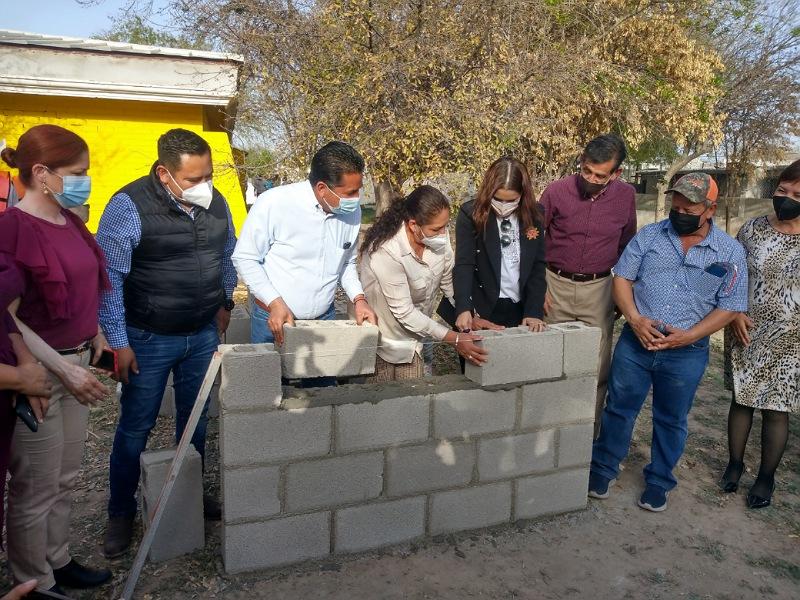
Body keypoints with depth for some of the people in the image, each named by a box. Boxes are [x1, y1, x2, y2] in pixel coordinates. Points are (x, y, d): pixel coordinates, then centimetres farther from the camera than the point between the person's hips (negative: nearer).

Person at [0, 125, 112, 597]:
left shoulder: (70, 221, 6)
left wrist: (95, 333, 10)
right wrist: (63, 369, -21)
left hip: (75, 363, 8)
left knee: (66, 479, 21)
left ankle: (58, 561, 39)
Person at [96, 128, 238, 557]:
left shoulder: (215, 202, -2)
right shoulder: (129, 207, -18)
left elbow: (227, 256, 14)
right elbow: (109, 277, -17)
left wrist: (224, 303, 16)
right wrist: (118, 342, -16)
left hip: (204, 334, 5)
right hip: (149, 339, -4)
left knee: (195, 420, 17)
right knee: (135, 428, 9)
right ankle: (121, 514, 28)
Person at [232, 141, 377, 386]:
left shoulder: (352, 211, -4)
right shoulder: (274, 202, -20)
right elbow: (245, 258, -10)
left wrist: (358, 298, -3)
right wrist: (275, 303, -19)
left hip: (324, 320, 4)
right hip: (274, 320, -4)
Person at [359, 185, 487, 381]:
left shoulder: (438, 237, -14)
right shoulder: (386, 251, -31)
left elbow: (449, 281, 0)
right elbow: (404, 312, -27)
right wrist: (454, 339, -27)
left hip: (412, 336, 6)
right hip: (382, 340, -5)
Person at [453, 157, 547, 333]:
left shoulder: (532, 216, 0)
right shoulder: (471, 214, -9)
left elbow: (538, 266, 1)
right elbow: (464, 265, -15)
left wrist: (534, 312, -8)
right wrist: (464, 309, -28)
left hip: (520, 310, 3)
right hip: (483, 309, -3)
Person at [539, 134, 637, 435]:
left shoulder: (626, 196, -4)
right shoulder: (556, 191, -10)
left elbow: (626, 246, 11)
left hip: (599, 289, 1)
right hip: (556, 285, -1)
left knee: (597, 368, 4)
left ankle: (591, 431, 20)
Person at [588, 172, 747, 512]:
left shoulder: (731, 252, -3)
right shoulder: (649, 236, 0)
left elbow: (730, 306, -2)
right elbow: (622, 277, 0)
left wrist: (689, 335, -14)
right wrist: (635, 319, -15)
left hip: (687, 353, 0)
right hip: (635, 343, 1)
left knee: (671, 420, 14)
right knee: (619, 408, 11)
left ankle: (659, 481, 34)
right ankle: (602, 468, 30)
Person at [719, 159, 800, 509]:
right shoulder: (753, 229, -1)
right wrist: (735, 313, -6)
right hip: (748, 336, 2)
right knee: (741, 400, 12)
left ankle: (766, 478, 25)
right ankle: (734, 464, 31)